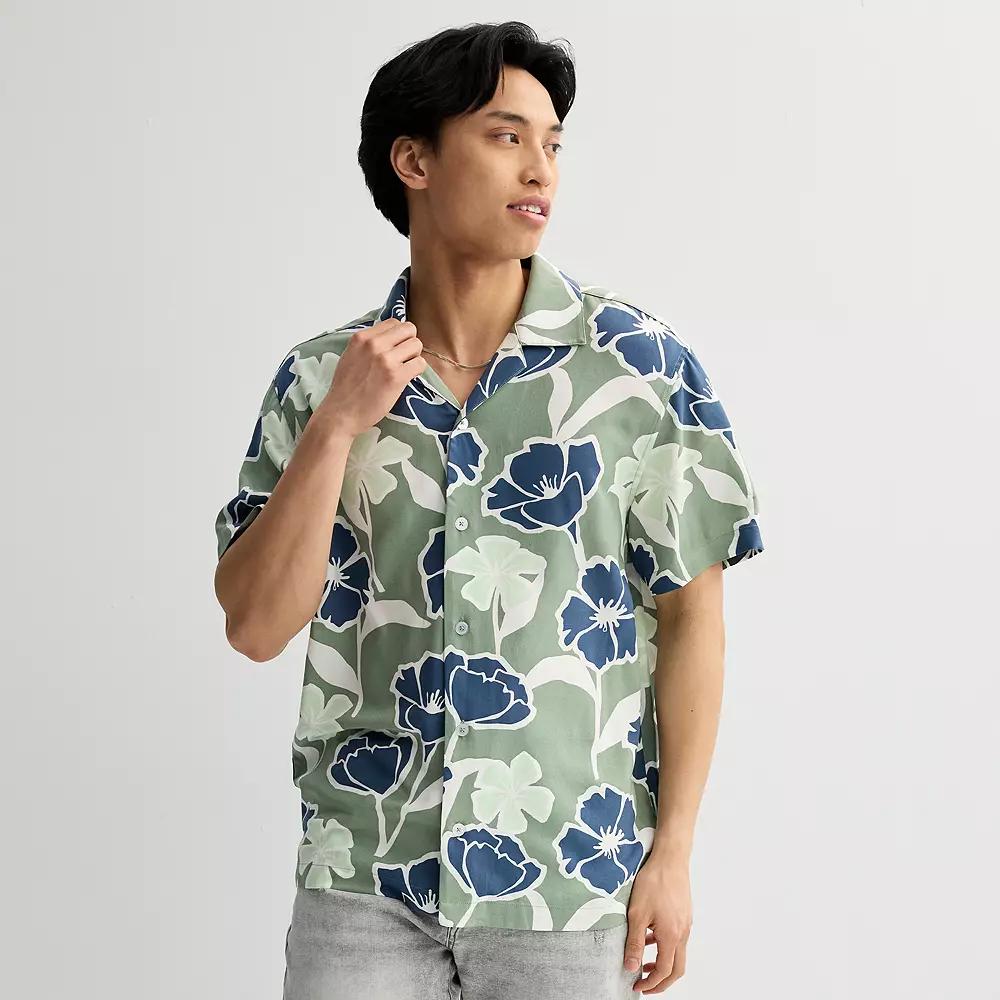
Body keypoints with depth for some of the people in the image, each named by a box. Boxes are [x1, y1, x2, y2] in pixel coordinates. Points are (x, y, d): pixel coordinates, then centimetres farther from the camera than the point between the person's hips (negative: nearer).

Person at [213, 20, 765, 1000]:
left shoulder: (641, 363, -5)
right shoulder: (318, 379, 1)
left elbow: (691, 613, -2)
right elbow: (255, 625, -4)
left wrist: (673, 852, -5)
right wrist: (338, 425, -13)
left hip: (570, 881, -1)